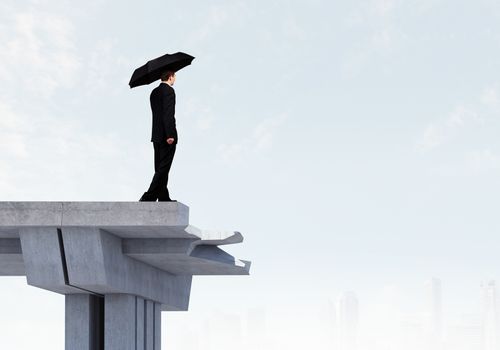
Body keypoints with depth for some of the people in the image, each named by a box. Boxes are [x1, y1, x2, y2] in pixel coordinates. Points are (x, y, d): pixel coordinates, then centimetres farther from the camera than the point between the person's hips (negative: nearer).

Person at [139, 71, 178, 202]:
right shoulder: (169, 91, -12)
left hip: (157, 135, 9)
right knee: (163, 169, -7)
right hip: (166, 136, -9)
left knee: (160, 168, 12)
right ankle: (148, 198, -13)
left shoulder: (154, 92, 14)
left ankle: (163, 198, 16)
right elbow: (168, 114, -20)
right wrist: (170, 135, -21)